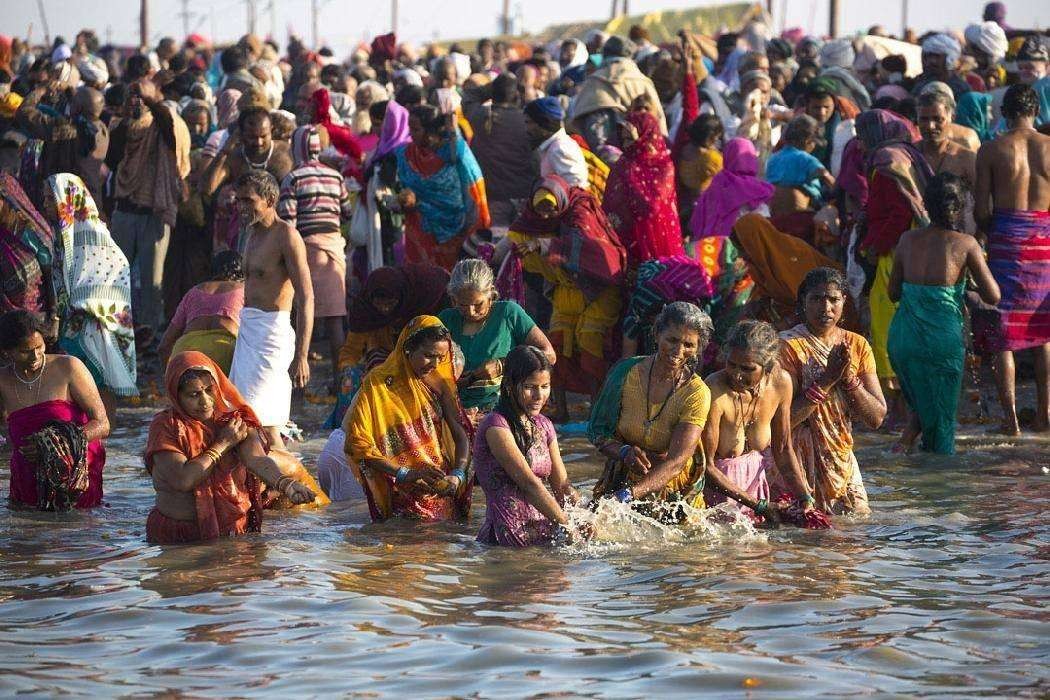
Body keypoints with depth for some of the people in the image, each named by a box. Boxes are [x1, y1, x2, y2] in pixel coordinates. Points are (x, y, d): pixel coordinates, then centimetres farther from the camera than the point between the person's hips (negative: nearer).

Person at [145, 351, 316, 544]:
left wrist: (286, 484, -35)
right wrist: (223, 444, -8)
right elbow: (183, 480, -16)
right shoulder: (165, 427, -2)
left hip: (234, 531, 1)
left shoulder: (235, 421, 5)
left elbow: (258, 460, -14)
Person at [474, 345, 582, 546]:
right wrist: (569, 526, -17)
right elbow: (530, 484, -15)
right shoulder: (497, 426, -10)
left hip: (544, 533, 7)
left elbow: (562, 486, 13)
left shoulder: (543, 425, 16)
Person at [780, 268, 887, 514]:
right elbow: (785, 418, -20)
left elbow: (876, 418, -1)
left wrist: (849, 379, -14)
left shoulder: (857, 345, 4)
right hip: (798, 457, -5)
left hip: (841, 457, 5)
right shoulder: (788, 345, -11)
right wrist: (827, 379, -22)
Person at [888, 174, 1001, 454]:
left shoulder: (909, 240, 4)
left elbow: (894, 292, 13)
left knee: (921, 403, 28)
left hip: (902, 337, 4)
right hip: (943, 341, -4)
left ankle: (907, 438, 6)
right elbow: (993, 296, -4)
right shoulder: (965, 244, -7)